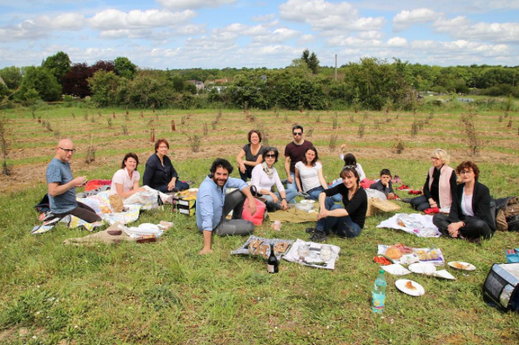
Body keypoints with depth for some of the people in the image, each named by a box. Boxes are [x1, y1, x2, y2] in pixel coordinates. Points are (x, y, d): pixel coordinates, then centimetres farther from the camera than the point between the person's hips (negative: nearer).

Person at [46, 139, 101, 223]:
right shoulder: (54, 166, -23)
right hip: (63, 210, -10)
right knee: (97, 220, -10)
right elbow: (52, 192, -30)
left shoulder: (66, 163, 7)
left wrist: (76, 184, 1)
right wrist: (73, 183, -27)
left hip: (71, 204, 10)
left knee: (93, 213, 26)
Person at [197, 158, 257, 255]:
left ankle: (237, 219, 25)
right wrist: (207, 247, -45)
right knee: (250, 226, -10)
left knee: (243, 192, 1)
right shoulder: (206, 190, -39)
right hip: (214, 225, -7)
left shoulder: (221, 180, -16)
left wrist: (251, 199, -17)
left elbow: (240, 183, -1)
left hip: (220, 212, 7)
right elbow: (207, 219, -43)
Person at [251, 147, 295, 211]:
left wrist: (284, 199, -13)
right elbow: (255, 188, -20)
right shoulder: (258, 168, -10)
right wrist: (270, 193, -30)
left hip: (269, 196, 7)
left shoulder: (274, 170, 11)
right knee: (269, 198, -41)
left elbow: (280, 186, 4)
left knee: (293, 192, -6)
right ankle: (282, 206, -7)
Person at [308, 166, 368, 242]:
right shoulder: (343, 187, -4)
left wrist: (327, 213, -40)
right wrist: (322, 208, -32)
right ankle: (319, 230, -21)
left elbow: (347, 211, -36)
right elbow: (323, 193, -14)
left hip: (355, 228, -6)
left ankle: (323, 232, -12)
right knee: (326, 199, -11)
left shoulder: (361, 194, -22)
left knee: (336, 207, -30)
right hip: (342, 223, 7)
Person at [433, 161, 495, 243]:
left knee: (479, 224, -41)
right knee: (437, 217, -15)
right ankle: (465, 235, -27)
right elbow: (454, 210, -2)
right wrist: (453, 224, -23)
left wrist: (460, 224, -28)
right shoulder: (458, 188, 6)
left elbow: (480, 216, -17)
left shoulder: (483, 190, -10)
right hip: (462, 220, 6)